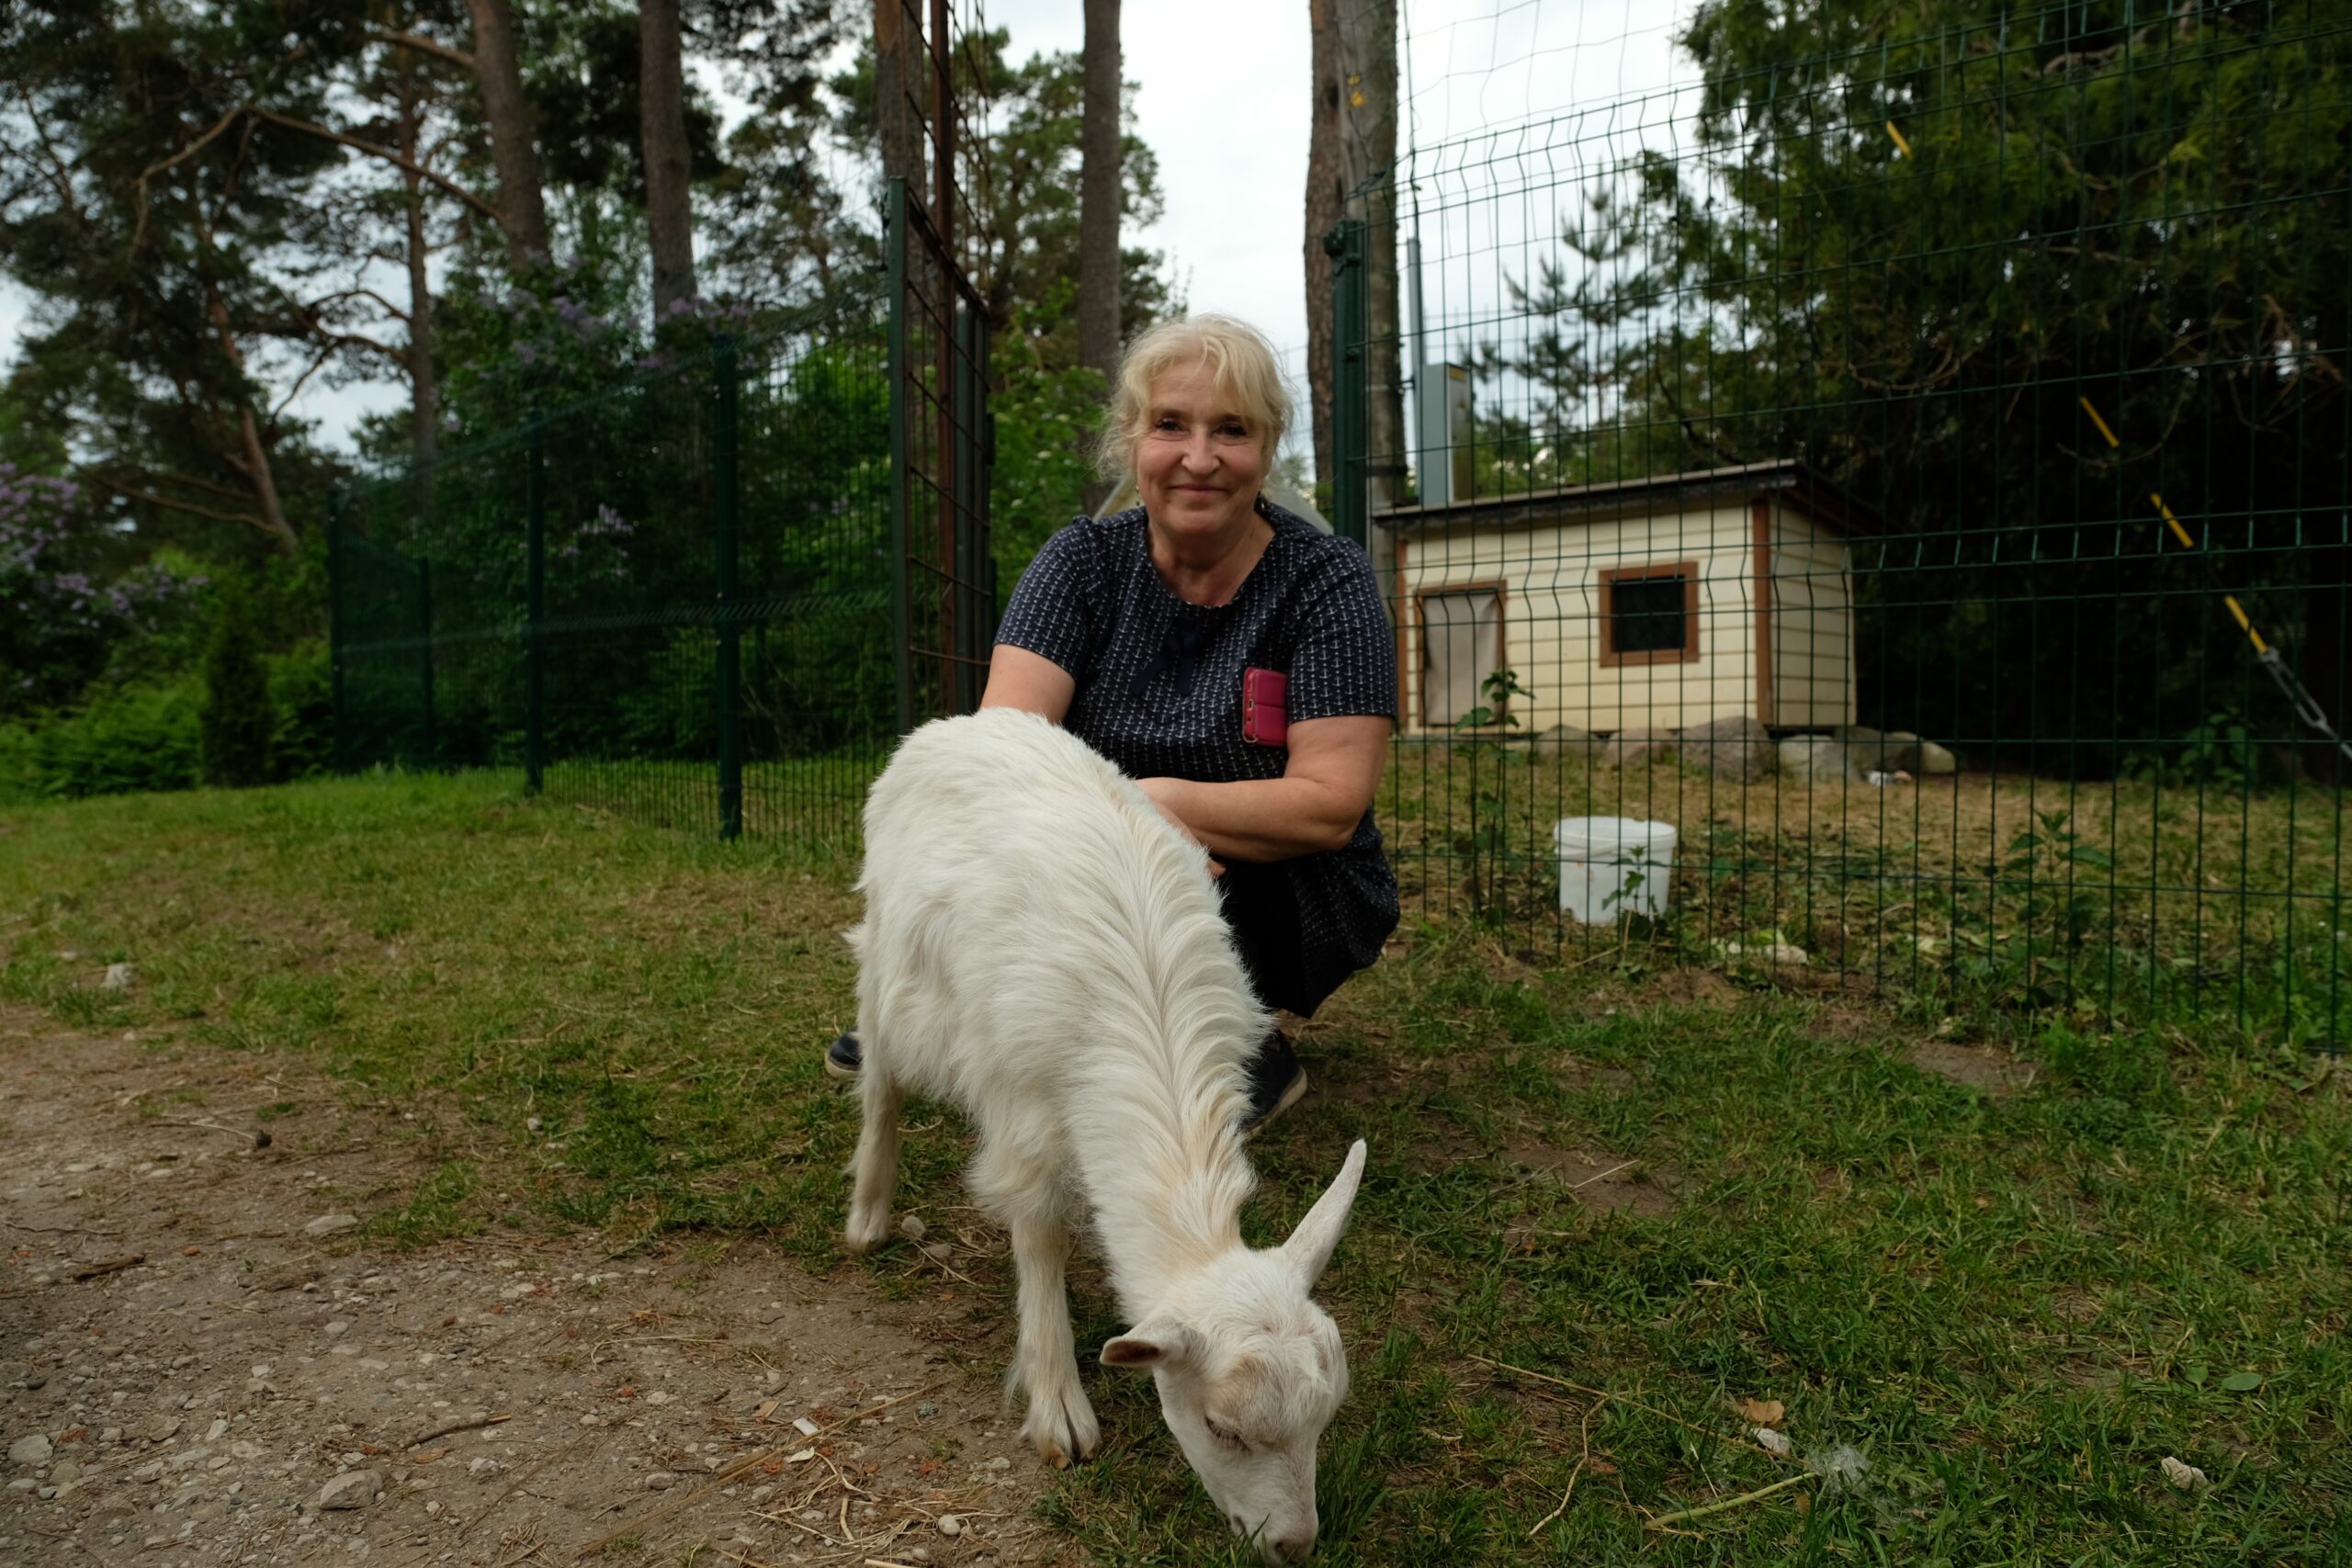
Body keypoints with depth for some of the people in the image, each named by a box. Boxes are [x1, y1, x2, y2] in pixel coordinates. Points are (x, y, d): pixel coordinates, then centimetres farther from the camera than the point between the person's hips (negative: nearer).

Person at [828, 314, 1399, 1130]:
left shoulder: (1329, 581, -12)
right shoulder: (1085, 559, -6)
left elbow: (1332, 806, -20)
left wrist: (1152, 802, -29)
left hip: (1289, 899, -3)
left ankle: (1251, 1048, -6)